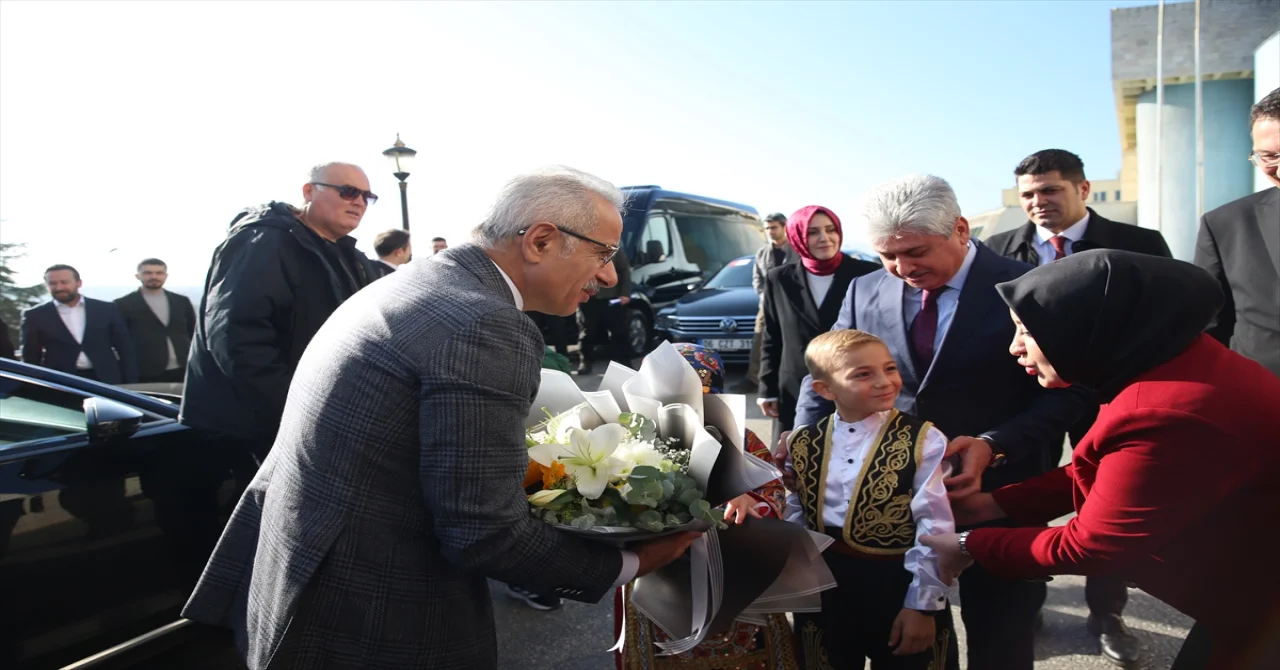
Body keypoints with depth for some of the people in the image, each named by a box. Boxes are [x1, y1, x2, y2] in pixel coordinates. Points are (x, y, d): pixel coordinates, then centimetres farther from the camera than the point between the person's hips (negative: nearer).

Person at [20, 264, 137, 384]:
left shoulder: (107, 310, 6)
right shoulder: (35, 316, 5)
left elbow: (125, 349, 6)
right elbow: (30, 358, 7)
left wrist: (130, 386, 0)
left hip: (106, 381, 1)